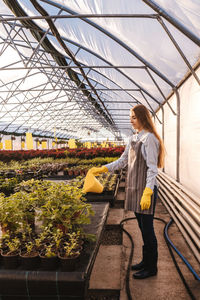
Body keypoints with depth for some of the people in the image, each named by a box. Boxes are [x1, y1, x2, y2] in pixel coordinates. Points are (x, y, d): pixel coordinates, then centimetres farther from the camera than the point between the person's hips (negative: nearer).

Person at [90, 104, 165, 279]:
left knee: (147, 228, 2)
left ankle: (151, 268, 18)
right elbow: (122, 161, 18)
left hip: (146, 189, -8)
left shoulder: (149, 138, -12)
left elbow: (152, 168, -17)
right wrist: (102, 169, 15)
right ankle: (146, 261, 32)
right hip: (134, 187, 8)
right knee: (142, 227, 17)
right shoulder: (133, 139, 13)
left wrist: (147, 193, -23)